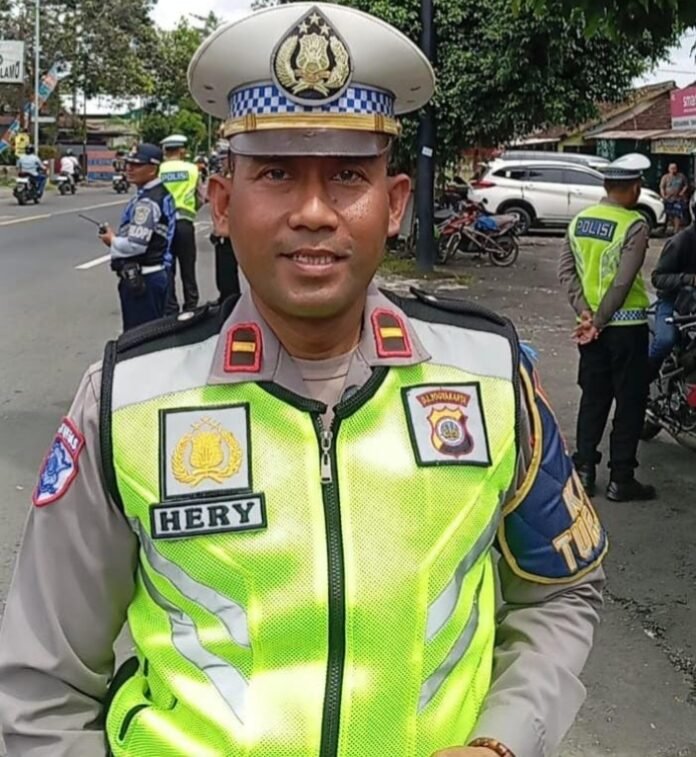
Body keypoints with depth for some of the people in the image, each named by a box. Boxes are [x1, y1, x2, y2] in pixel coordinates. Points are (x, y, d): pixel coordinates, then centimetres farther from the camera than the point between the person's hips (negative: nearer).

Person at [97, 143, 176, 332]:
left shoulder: (147, 202, -19)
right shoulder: (162, 194, 12)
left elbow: (136, 244, -25)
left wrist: (112, 240, -7)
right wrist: (119, 237, 7)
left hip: (140, 279, -10)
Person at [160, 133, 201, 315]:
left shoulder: (159, 170, -4)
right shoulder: (192, 169, -1)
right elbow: (199, 198, 3)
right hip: (185, 223, 0)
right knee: (188, 270, 11)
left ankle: (170, 310, 9)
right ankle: (191, 307, 16)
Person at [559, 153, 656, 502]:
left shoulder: (579, 220, 5)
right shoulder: (634, 226, -14)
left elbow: (566, 270, 1)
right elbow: (623, 281, -19)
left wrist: (585, 312, -5)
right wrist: (600, 321, -14)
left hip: (591, 324, 6)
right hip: (626, 324, -6)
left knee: (593, 398, 14)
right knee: (630, 402, 3)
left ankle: (584, 470, 16)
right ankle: (621, 479, 6)